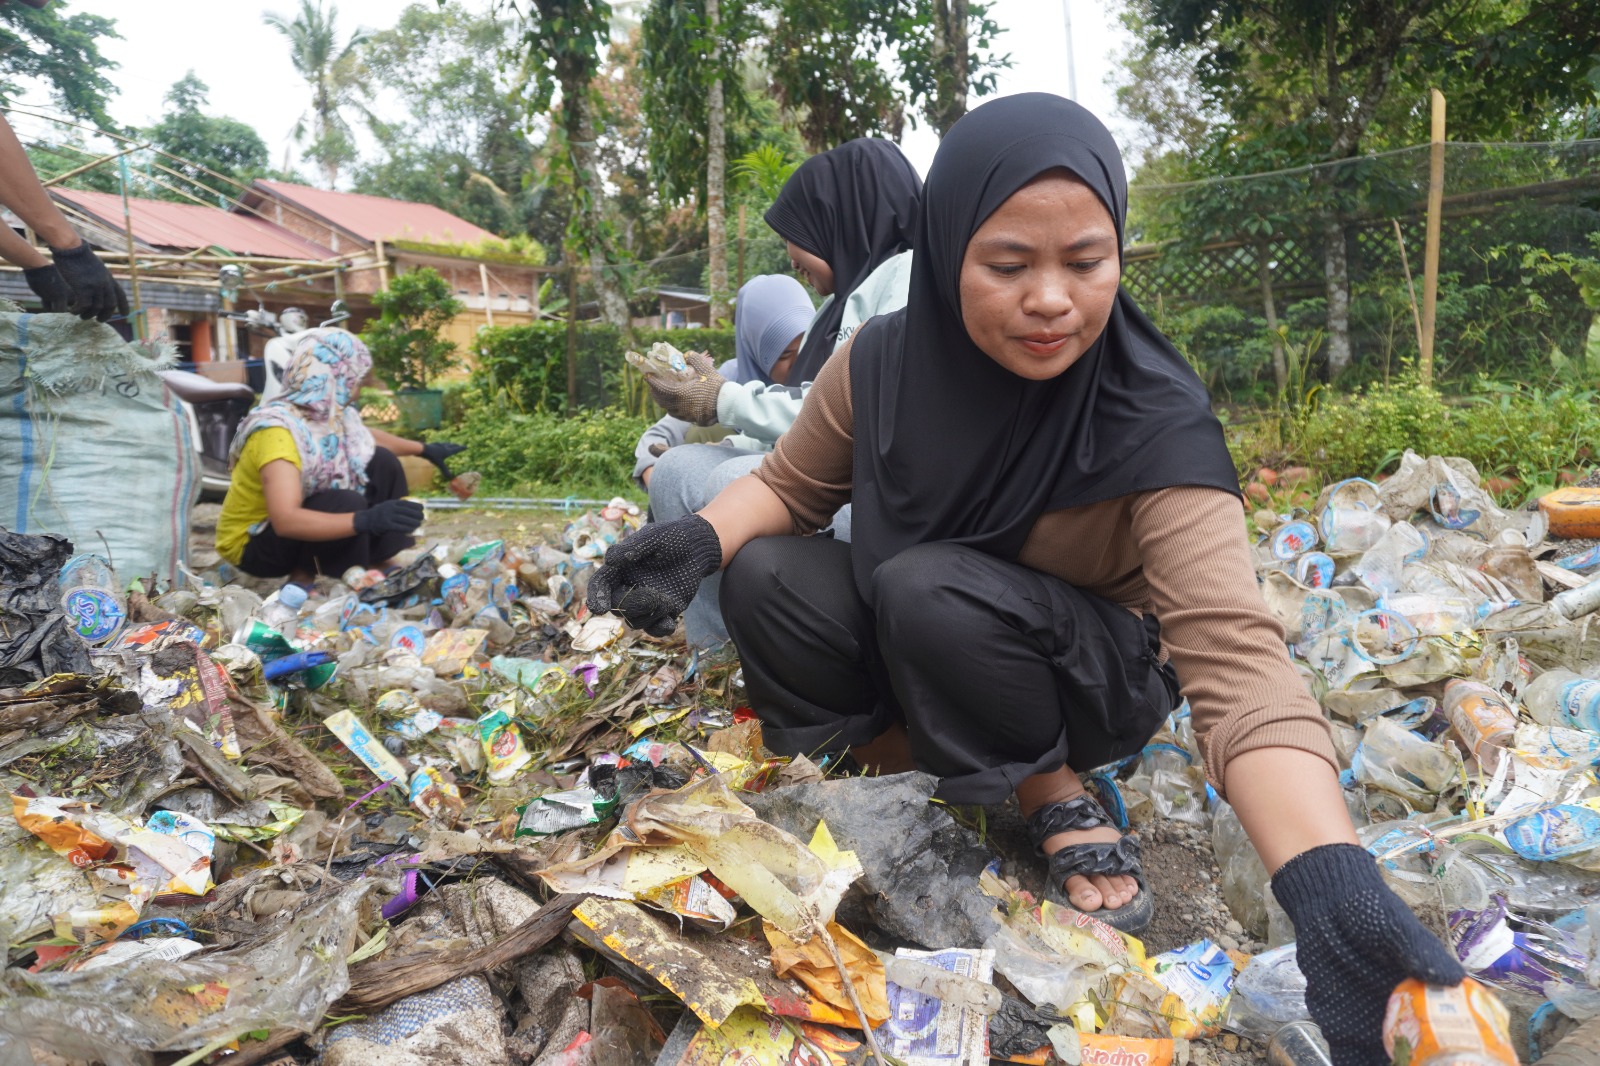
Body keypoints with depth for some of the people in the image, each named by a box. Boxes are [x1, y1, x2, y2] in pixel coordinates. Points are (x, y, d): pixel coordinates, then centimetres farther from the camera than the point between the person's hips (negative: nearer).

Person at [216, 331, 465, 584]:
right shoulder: (278, 430, -33)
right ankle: (302, 579, -12)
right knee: (347, 504, -32)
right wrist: (365, 520, -54)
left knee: (381, 462, -2)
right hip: (252, 542, -8)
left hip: (303, 518, 8)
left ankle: (382, 563, 0)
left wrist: (424, 449, 25)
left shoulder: (329, 412, -8)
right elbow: (285, 521, -44)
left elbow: (367, 438, 17)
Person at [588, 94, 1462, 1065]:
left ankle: (1057, 793, -8)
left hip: (1096, 682, -3)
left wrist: (1332, 886, -52)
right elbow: (789, 486, 0)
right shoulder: (883, 363, -17)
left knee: (926, 588, -34)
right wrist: (699, 542, -23)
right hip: (905, 659, 4)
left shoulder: (1156, 428, -28)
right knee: (766, 577, -22)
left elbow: (1238, 660, -37)